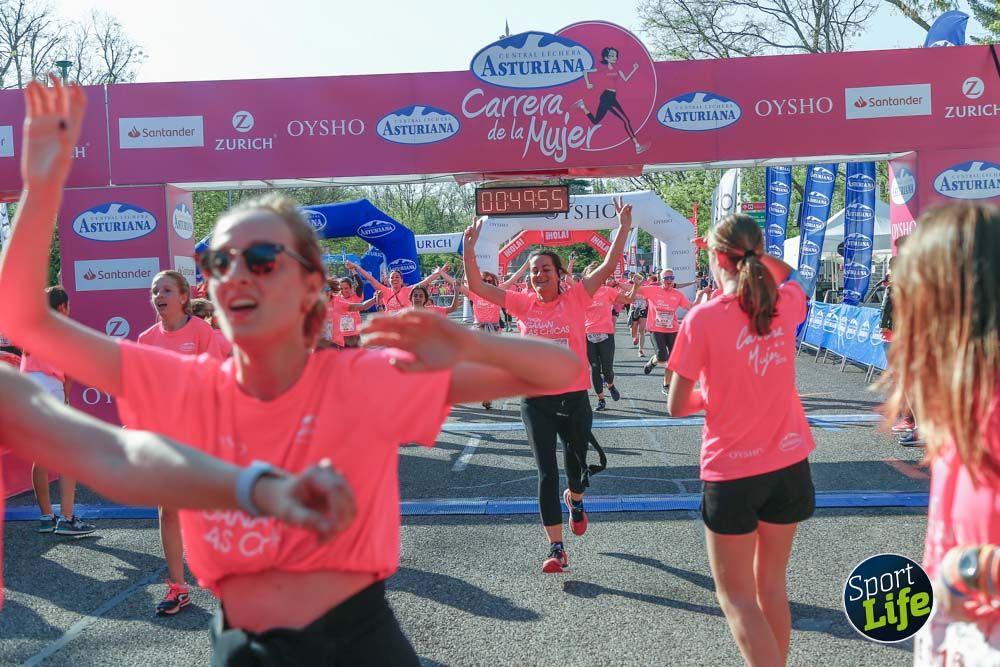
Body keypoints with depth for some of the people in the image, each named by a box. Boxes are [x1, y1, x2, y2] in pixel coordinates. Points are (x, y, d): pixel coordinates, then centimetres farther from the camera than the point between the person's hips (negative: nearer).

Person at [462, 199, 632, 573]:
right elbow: (477, 286, -2)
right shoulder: (523, 304, 1)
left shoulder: (575, 298, -2)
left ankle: (575, 500, 52)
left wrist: (623, 228, -14)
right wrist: (469, 249, -11)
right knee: (547, 474, 0)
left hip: (574, 397, 0)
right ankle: (556, 549, 4)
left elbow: (608, 267, -8)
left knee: (576, 461, 15)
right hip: (536, 401, 0)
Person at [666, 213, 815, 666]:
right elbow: (788, 275, 26)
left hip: (731, 472, -5)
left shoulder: (704, 318, -16)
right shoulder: (786, 303, -2)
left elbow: (676, 406, -10)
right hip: (789, 464, 5)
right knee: (771, 583, 20)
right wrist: (755, 253, 14)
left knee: (736, 595, 8)